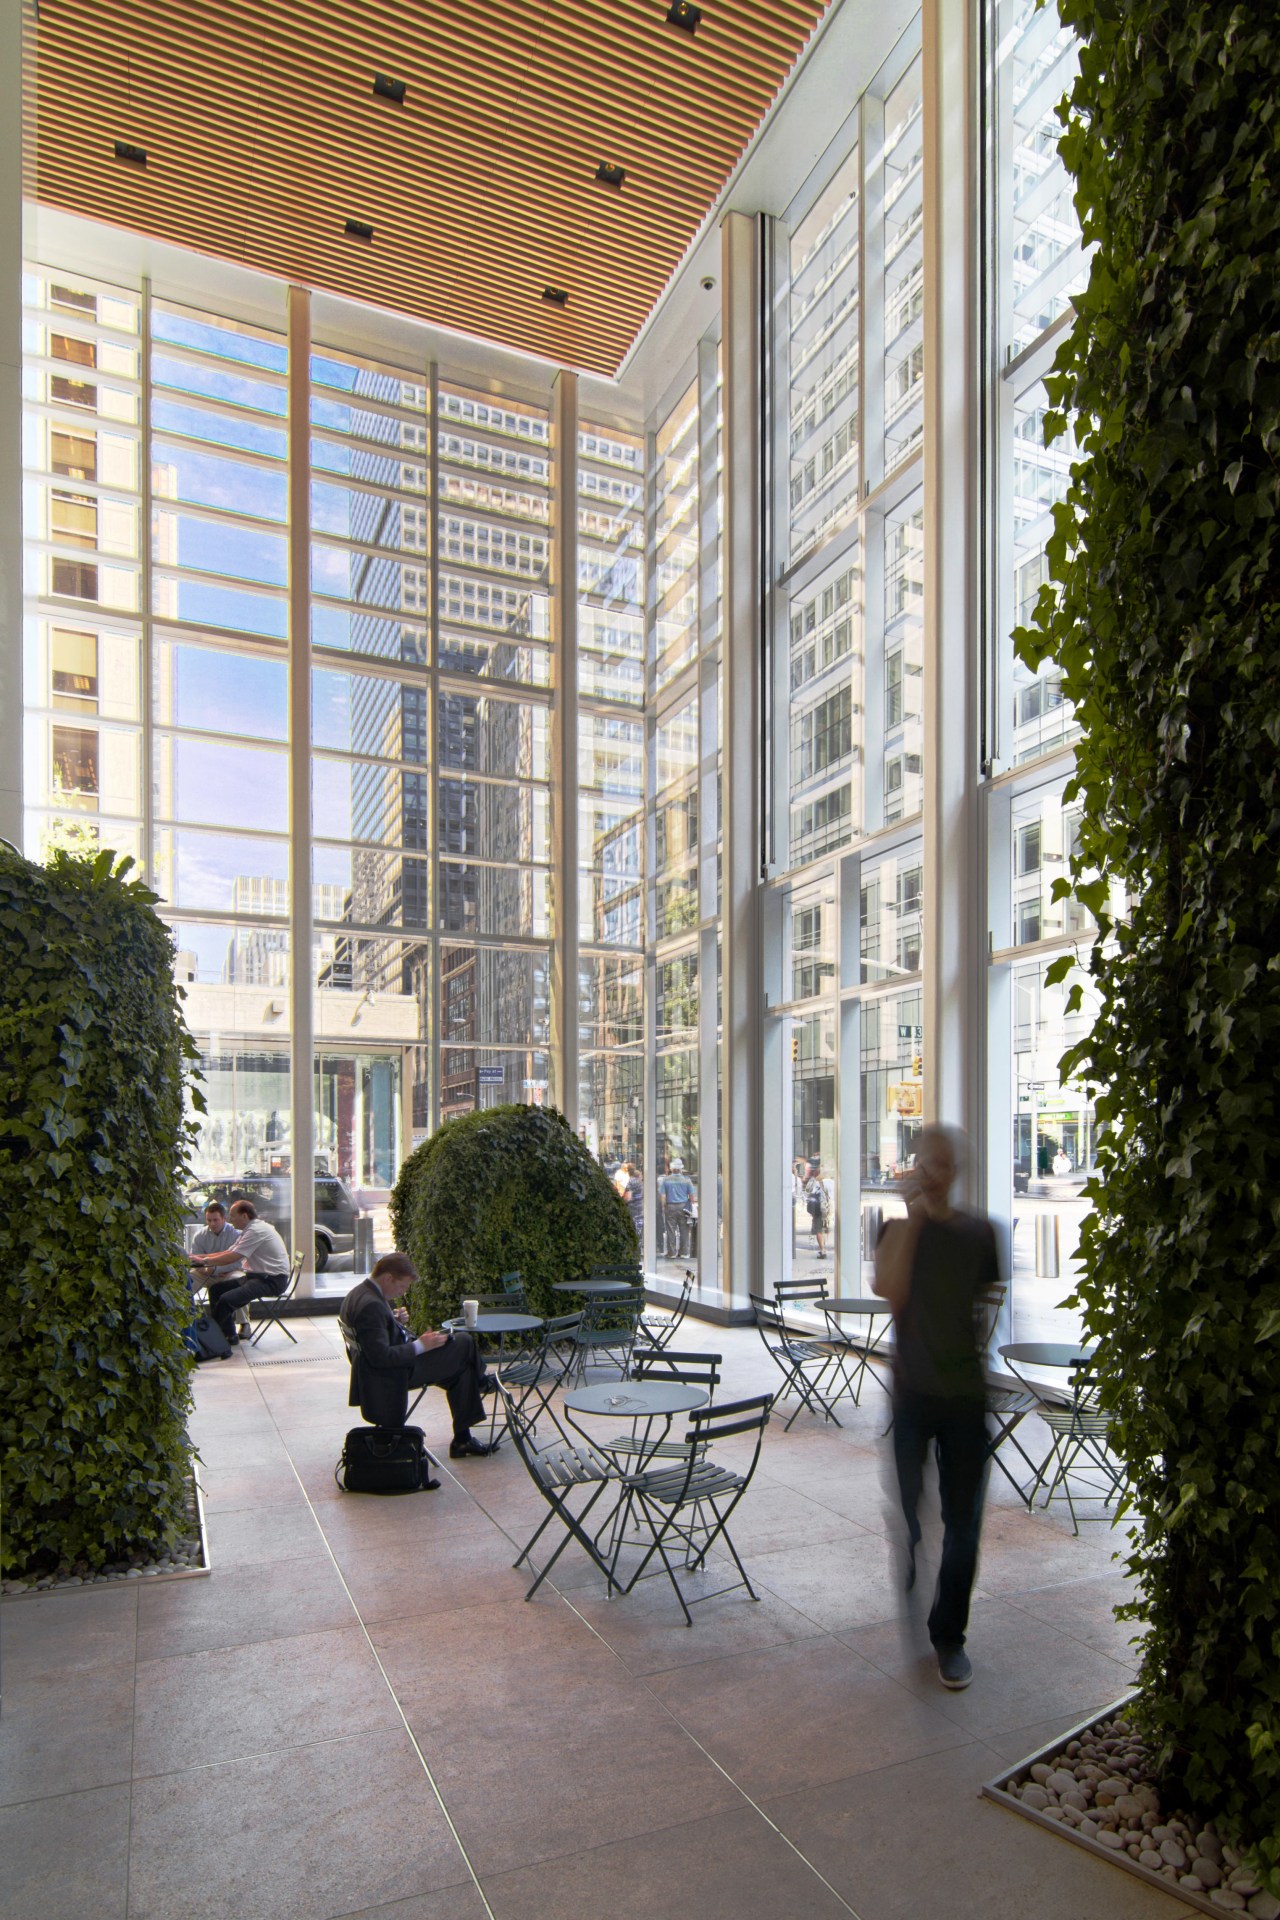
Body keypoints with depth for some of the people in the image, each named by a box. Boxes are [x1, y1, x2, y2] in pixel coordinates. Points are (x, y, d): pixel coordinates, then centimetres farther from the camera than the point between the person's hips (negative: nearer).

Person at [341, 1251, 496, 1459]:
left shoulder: (358, 1294, 3)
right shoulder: (371, 1305, -29)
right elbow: (381, 1356, -31)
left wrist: (394, 1320, 2)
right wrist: (420, 1345, -23)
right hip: (396, 1373, -11)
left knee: (461, 1370, 13)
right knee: (465, 1343, -4)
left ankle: (462, 1440, 19)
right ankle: (481, 1381, 29)